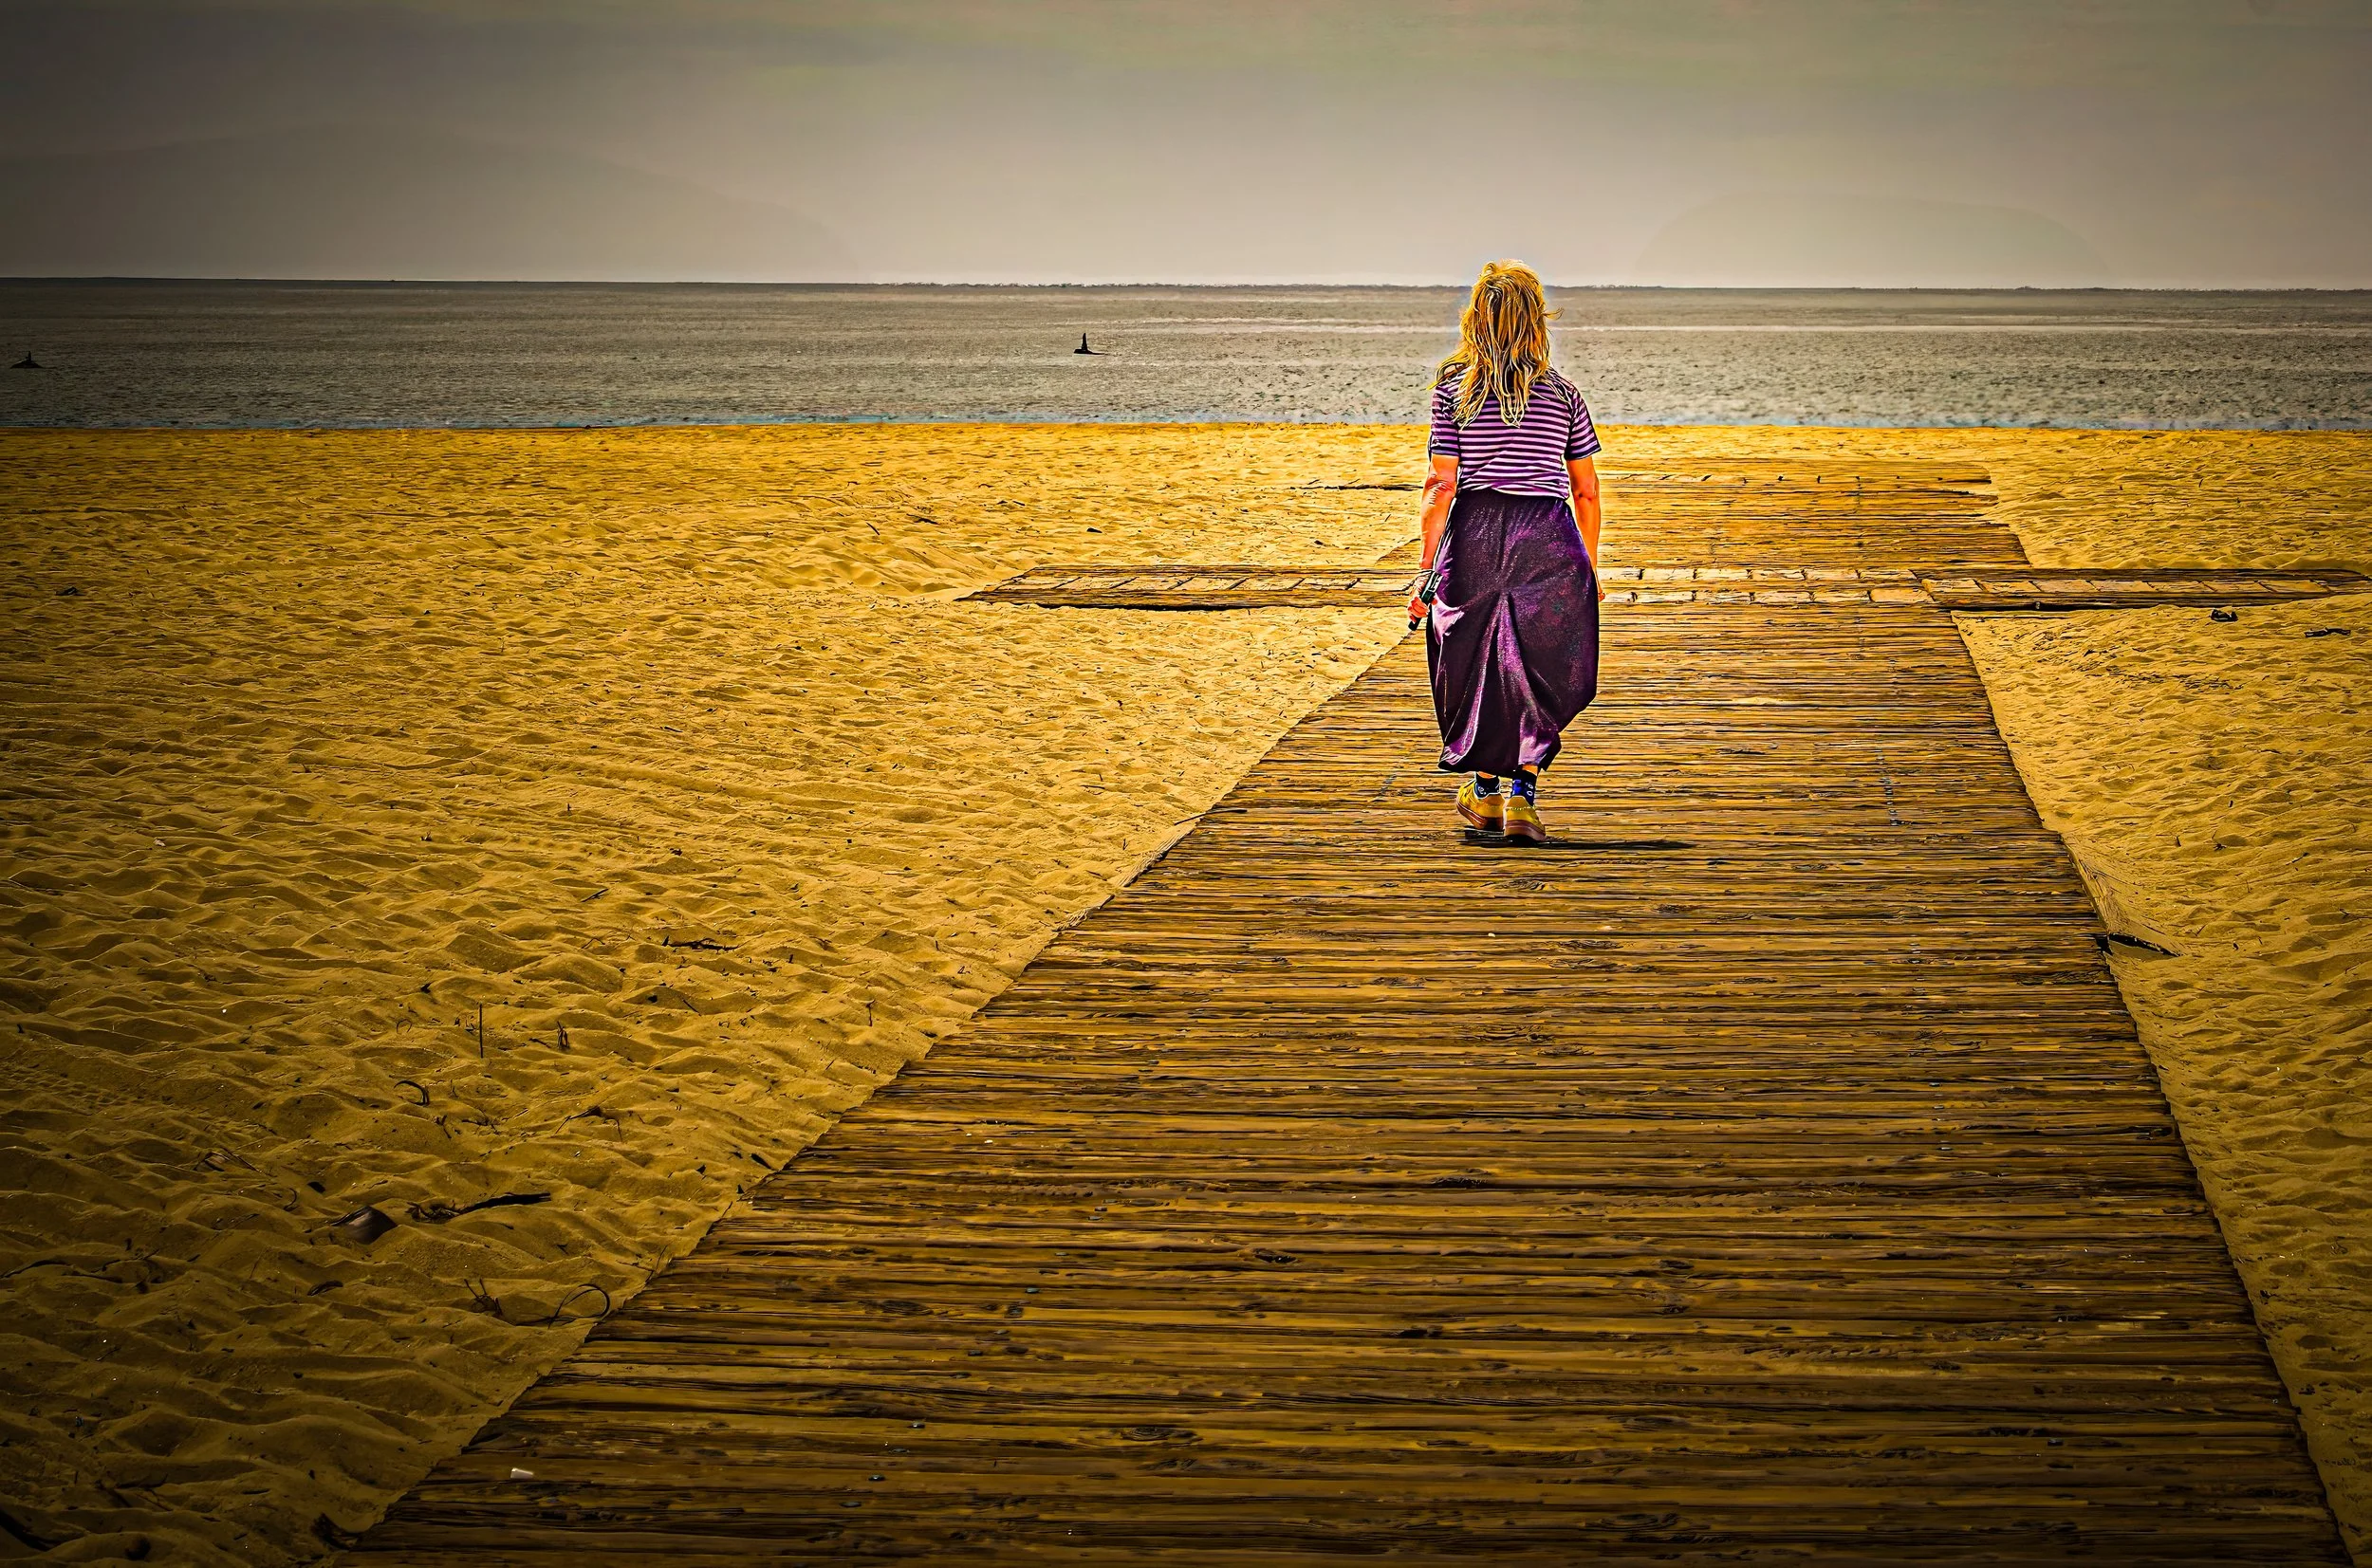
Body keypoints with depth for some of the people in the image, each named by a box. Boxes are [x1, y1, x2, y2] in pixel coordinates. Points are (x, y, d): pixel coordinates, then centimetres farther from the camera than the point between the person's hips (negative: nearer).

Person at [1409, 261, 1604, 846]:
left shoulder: (1453, 390, 0)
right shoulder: (1563, 393, 5)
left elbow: (1442, 487, -4)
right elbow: (1586, 491, 7)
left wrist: (1427, 571, 1)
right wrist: (1590, 568, 17)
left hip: (1475, 534, 0)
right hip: (1548, 539, 0)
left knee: (1476, 664, 15)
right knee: (1538, 671, 6)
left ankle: (1484, 791, 26)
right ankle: (1522, 796, -5)